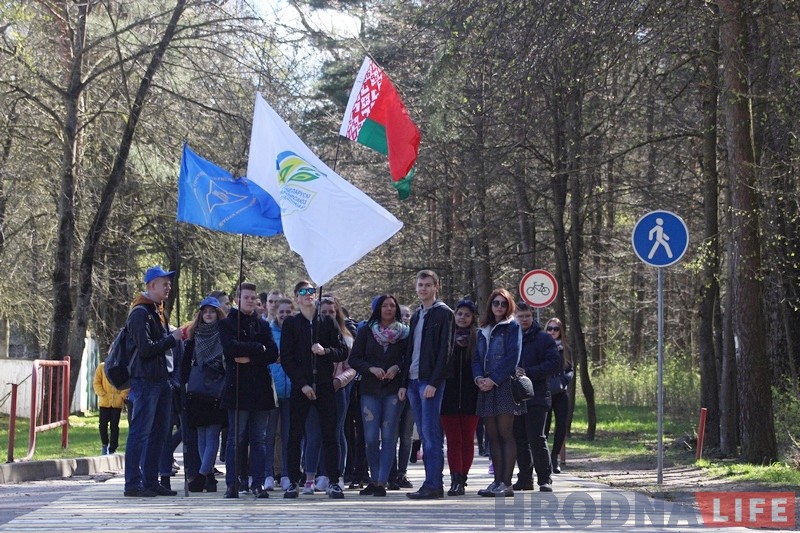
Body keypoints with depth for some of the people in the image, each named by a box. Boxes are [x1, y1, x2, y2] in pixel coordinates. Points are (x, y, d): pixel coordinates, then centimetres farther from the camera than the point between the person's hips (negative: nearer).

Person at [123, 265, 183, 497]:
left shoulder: (157, 311, 20)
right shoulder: (140, 313, -11)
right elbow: (146, 349, -18)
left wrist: (176, 336, 13)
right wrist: (172, 339, -12)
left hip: (161, 379, 10)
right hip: (145, 380, -10)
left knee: (159, 432, 11)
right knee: (140, 432, -8)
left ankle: (151, 481, 16)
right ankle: (133, 483, -7)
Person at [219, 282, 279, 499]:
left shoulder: (263, 325, 17)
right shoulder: (227, 323, 5)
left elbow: (273, 354, 4)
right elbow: (231, 348, -13)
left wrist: (250, 358, -10)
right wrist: (258, 348, -6)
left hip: (260, 387, 4)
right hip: (238, 387, -4)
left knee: (259, 438, 4)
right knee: (236, 438, -5)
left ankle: (258, 483, 7)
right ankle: (232, 484, -1)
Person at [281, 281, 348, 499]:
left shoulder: (328, 322, 10)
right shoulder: (290, 324, 6)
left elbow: (343, 351, 8)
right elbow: (286, 358, 0)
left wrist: (325, 351, -13)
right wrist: (302, 384, -9)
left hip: (325, 385, 1)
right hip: (300, 387, -1)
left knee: (330, 435, -1)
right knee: (295, 435, -1)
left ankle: (334, 482, 3)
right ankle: (293, 481, 5)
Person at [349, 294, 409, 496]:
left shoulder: (405, 333, 6)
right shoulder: (366, 331, 8)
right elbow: (354, 359, 5)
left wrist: (397, 368, -13)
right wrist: (371, 369, -11)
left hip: (393, 390, -1)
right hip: (370, 389, 1)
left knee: (388, 437, -5)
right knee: (371, 438, -1)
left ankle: (381, 482, -6)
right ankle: (374, 480, 10)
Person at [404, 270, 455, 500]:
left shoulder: (443, 313, -4)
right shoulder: (416, 315, 20)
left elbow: (444, 351, -11)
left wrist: (434, 382, -18)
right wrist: (405, 382, 13)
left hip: (431, 381, -8)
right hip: (414, 380, 8)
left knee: (430, 433, -10)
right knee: (425, 434, 7)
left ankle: (433, 485, -10)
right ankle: (432, 483, 9)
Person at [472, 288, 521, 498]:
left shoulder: (512, 327, 1)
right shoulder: (483, 331, 20)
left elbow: (512, 357, -9)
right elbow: (477, 358, 15)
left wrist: (494, 380, -14)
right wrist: (479, 378, -5)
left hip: (504, 386, -6)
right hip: (486, 387, 6)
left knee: (505, 433, -8)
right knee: (492, 435, 5)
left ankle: (506, 483, -9)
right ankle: (497, 481, 8)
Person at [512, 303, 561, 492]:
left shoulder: (543, 338, 1)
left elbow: (554, 362, -8)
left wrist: (528, 373, -16)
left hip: (536, 397, -5)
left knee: (536, 438, -9)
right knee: (520, 439, 8)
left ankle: (545, 479, -4)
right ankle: (525, 478, 15)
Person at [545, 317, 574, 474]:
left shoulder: (565, 349, 10)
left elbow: (570, 370, 13)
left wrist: (565, 381, -6)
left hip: (561, 394, 3)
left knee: (561, 426, -2)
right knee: (545, 426, -4)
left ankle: (555, 458, 10)